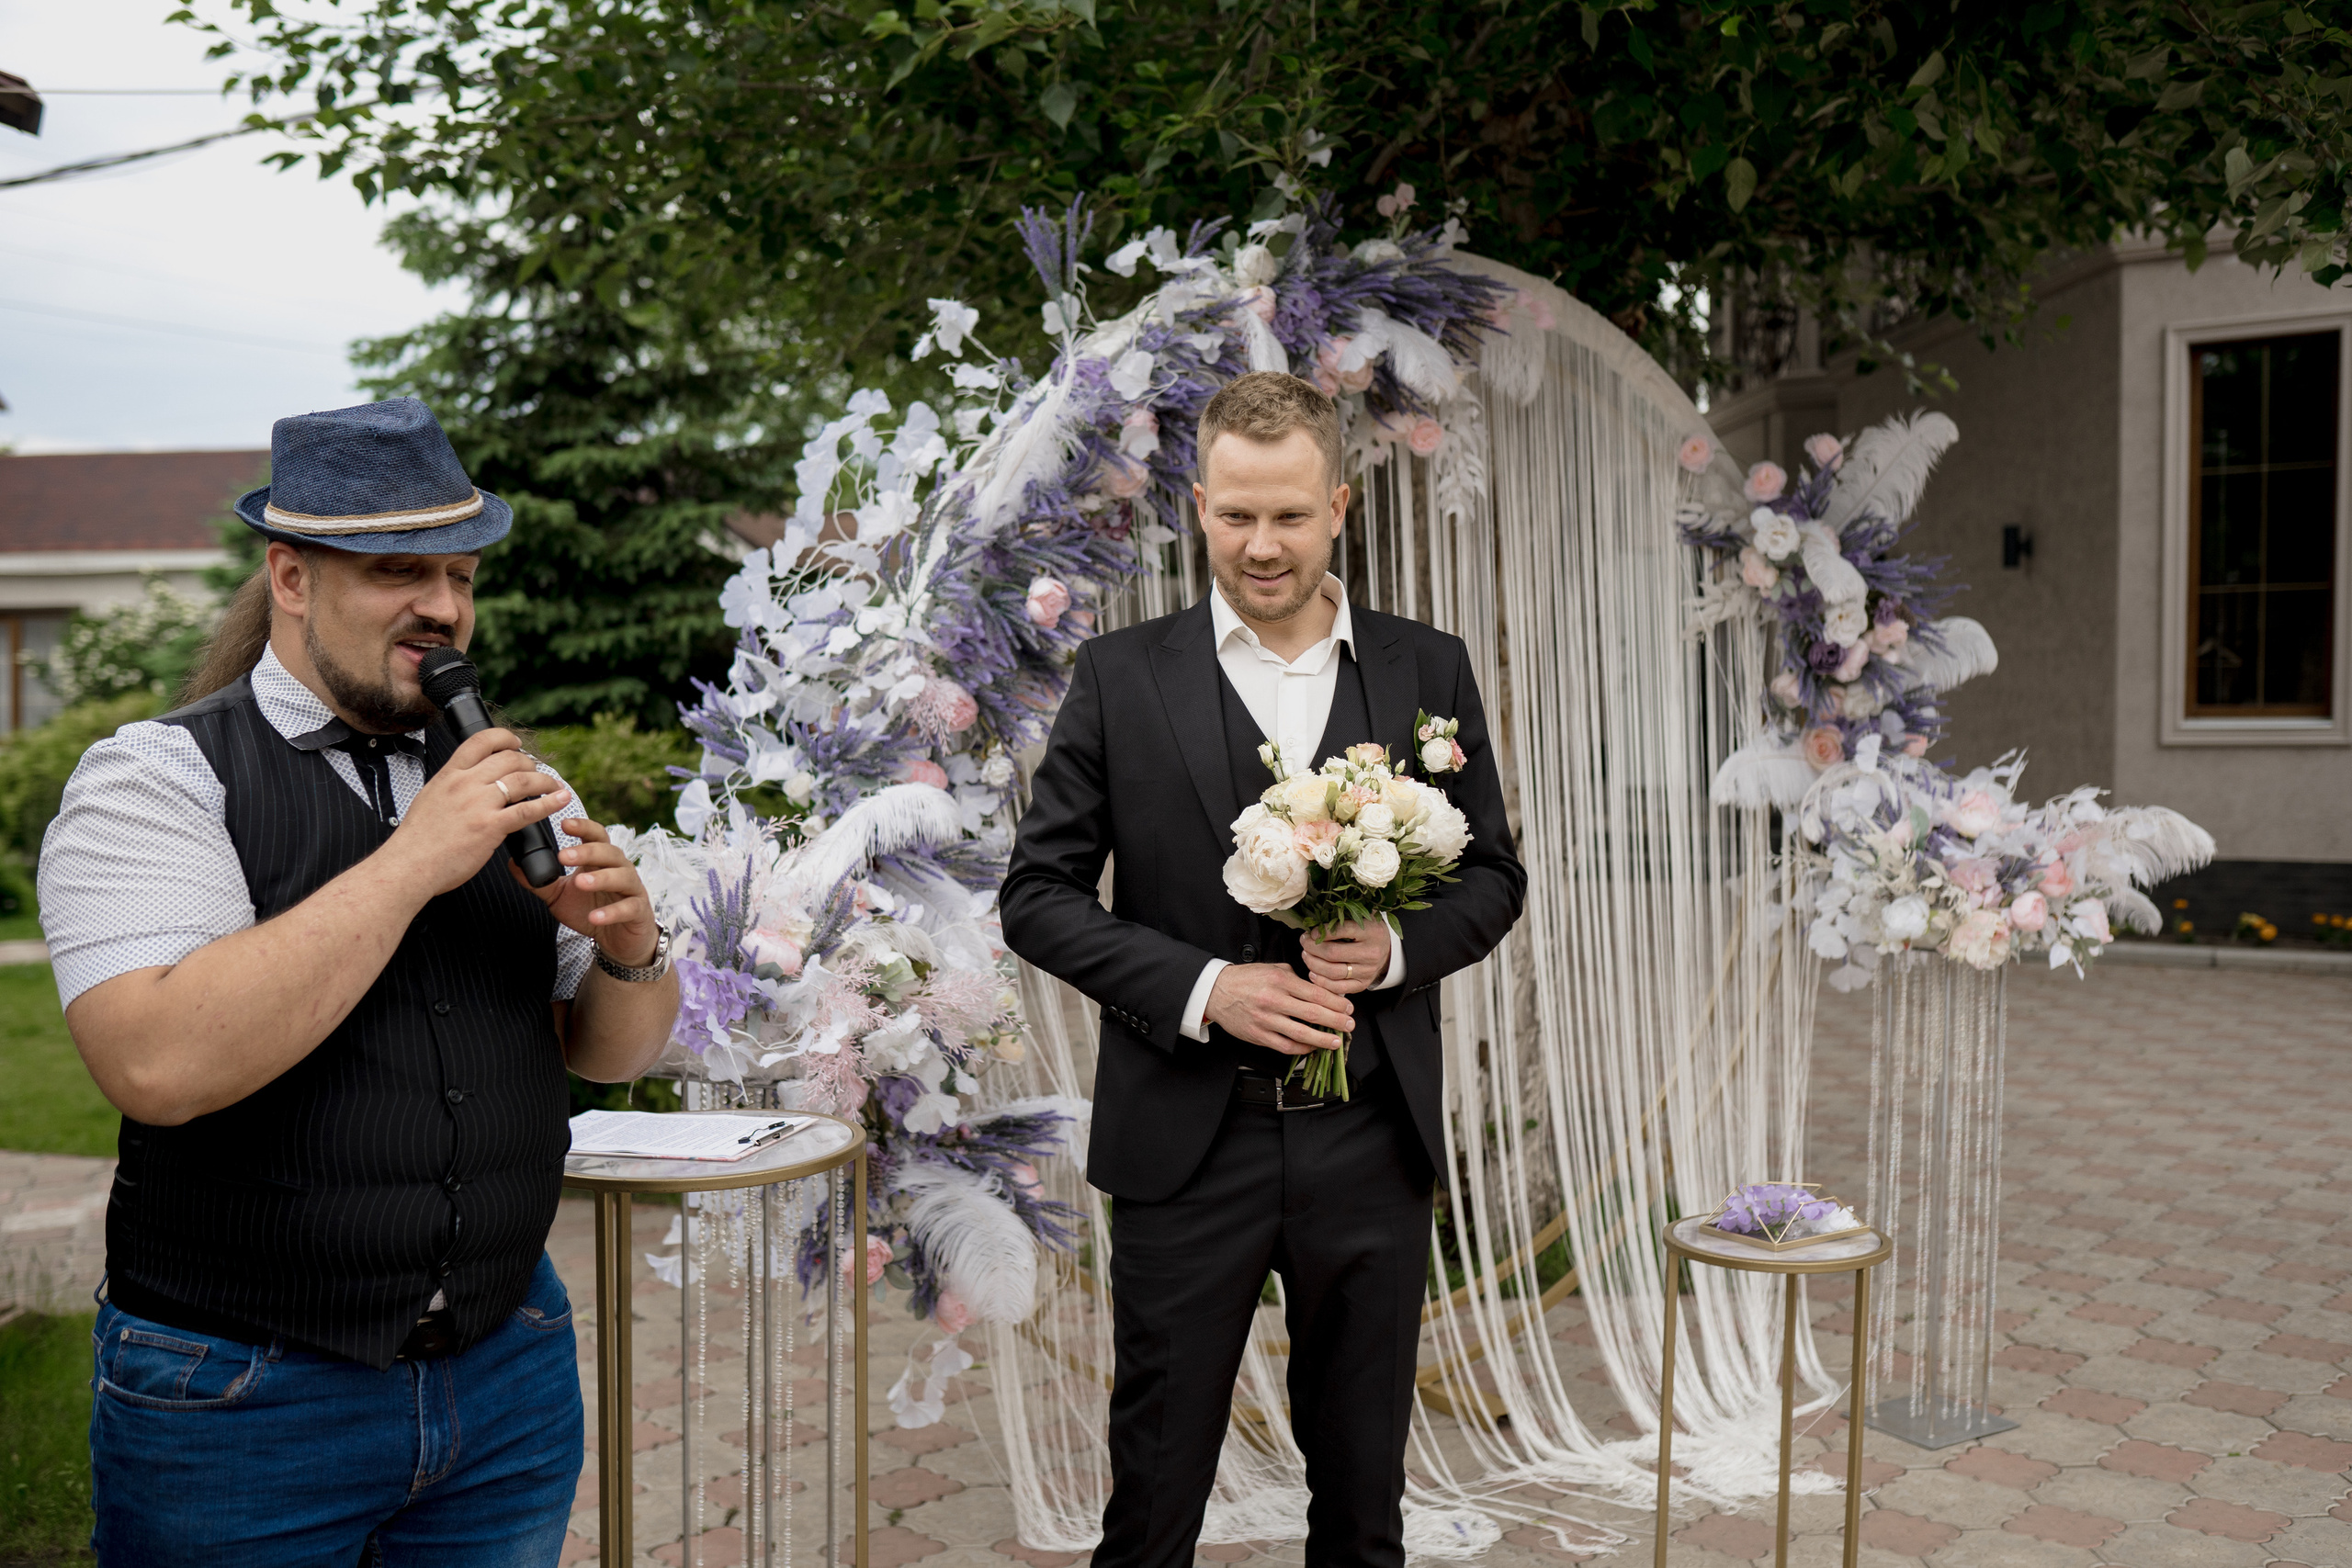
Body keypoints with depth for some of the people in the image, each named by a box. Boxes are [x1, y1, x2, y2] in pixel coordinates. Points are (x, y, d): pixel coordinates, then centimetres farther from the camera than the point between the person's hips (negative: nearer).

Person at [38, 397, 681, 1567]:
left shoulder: (495, 776, 6)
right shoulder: (157, 777, -9)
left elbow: (608, 1052, 11)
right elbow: (158, 1065, -25)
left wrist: (631, 950, -11)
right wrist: (412, 861, -24)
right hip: (240, 1401, -4)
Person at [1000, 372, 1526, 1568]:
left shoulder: (1427, 671, 3)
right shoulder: (1123, 677, -2)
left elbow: (1492, 876, 8)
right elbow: (1039, 894, -3)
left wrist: (1398, 945, -13)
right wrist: (1200, 988, -16)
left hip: (1369, 1143, 2)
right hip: (1188, 1143, -2)